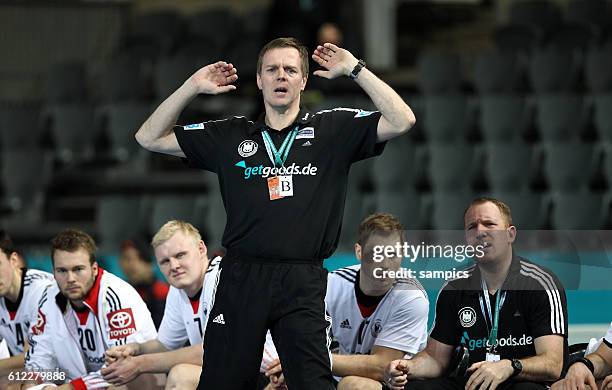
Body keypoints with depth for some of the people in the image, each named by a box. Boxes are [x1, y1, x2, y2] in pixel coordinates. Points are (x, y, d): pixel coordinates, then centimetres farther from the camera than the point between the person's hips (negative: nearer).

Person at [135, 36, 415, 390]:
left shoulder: (332, 130, 9)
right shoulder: (230, 135, 13)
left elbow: (402, 121, -2)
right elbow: (150, 138, 15)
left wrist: (354, 68, -4)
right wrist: (193, 86, 6)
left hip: (303, 283, -2)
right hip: (241, 280, 2)